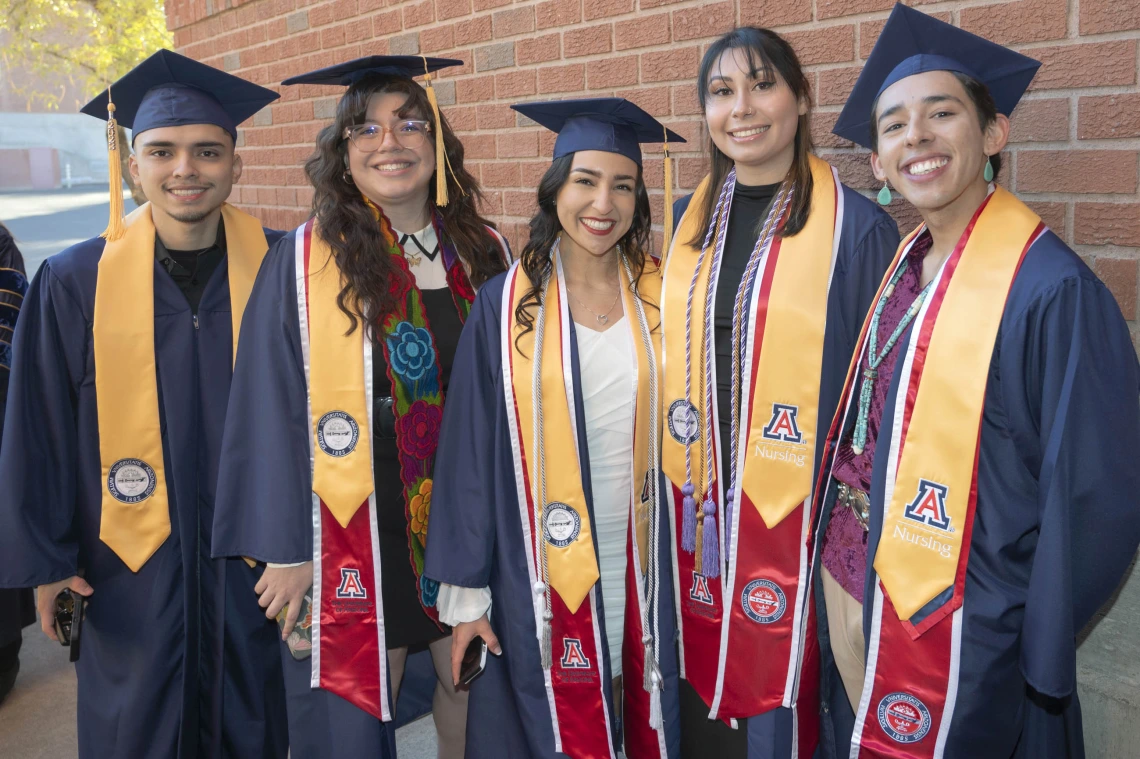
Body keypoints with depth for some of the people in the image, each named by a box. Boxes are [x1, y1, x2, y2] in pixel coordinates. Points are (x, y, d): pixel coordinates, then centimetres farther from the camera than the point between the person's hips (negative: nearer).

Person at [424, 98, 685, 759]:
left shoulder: (657, 300, -1)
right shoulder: (507, 306, -6)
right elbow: (470, 455, -4)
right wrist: (465, 592, -4)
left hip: (639, 562, 2)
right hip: (540, 570, -2)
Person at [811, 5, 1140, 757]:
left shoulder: (1051, 289, -21)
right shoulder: (907, 264, 1)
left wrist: (1033, 658, -11)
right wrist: (843, 572, 8)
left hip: (956, 635, -6)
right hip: (854, 587, 7)